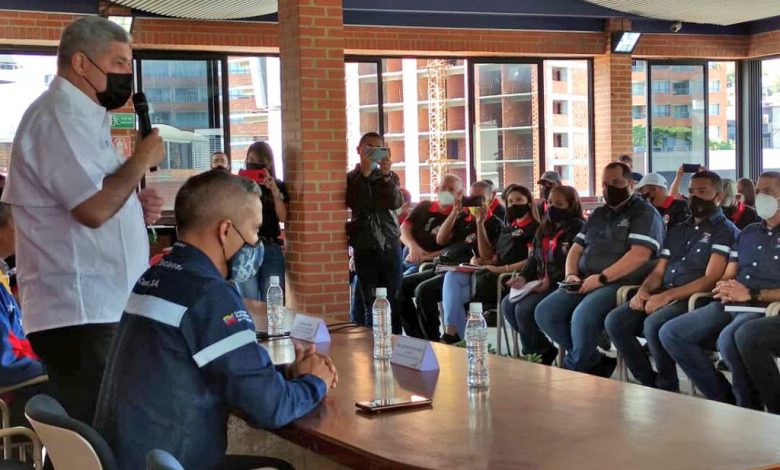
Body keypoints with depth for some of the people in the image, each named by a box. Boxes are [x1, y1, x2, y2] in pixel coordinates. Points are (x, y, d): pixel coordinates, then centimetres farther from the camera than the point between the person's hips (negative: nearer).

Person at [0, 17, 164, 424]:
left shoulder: (77, 115, 21)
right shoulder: (60, 115, -13)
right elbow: (94, 208, -24)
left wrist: (135, 206, 10)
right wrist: (142, 159, -10)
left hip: (98, 309, 11)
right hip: (81, 314, -11)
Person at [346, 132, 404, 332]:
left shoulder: (389, 176, 11)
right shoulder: (350, 178, 6)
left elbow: (396, 203, -6)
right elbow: (355, 204, -11)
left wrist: (386, 175, -18)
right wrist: (364, 173, -16)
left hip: (390, 244, 1)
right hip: (365, 247, -1)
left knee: (394, 300, -2)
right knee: (369, 302, -3)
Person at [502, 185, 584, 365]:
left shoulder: (578, 229, -10)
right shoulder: (544, 229, 17)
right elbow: (534, 259, 19)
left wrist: (551, 281, -24)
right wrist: (523, 277, -1)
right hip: (541, 284, 9)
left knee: (524, 308, -24)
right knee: (507, 304, -7)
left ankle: (532, 355, -1)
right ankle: (546, 350, 4)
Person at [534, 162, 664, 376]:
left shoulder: (644, 213, -1)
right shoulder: (598, 215, 24)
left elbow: (640, 254, -15)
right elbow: (577, 248, 24)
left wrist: (602, 277, -19)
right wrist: (571, 275, 2)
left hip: (622, 283, -8)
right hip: (586, 283, 8)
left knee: (583, 316, -34)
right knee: (544, 312, -13)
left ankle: (572, 371, -7)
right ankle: (595, 363, -3)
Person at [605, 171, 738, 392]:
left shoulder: (726, 231, -1)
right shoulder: (677, 231, 23)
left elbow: (711, 280, -12)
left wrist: (667, 296, -19)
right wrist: (644, 290, -4)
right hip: (662, 296, 7)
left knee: (654, 324, -34)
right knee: (615, 320, -14)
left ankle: (667, 386, -12)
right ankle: (648, 382, -4)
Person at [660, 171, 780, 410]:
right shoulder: (748, 233, 24)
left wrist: (752, 295, -17)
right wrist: (724, 288, -2)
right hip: (729, 306, 7)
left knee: (728, 339, -39)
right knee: (670, 333, -11)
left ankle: (749, 408, -16)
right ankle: (725, 399, -6)